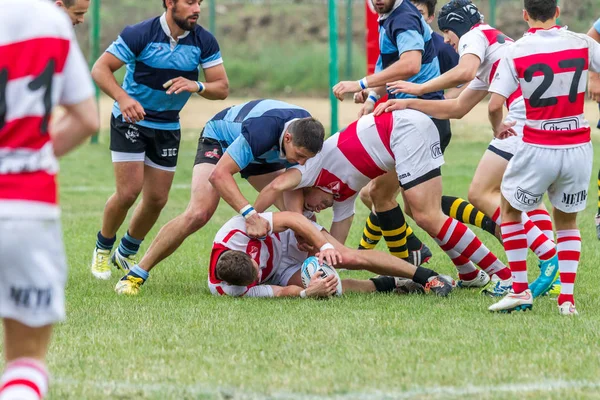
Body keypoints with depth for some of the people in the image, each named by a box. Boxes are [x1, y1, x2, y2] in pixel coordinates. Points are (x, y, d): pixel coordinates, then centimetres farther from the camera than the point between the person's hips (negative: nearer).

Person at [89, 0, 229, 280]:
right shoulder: (140, 34, -20)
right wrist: (122, 98, -36)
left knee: (157, 199, 4)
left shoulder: (204, 42, -9)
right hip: (130, 120, -4)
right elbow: (100, 69, -18)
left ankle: (127, 252, 29)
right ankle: (103, 248, 12)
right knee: (129, 191, -14)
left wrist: (197, 86, -31)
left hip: (168, 127, 4)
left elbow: (222, 88, -8)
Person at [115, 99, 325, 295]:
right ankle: (135, 275, -17)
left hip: (264, 157, 6)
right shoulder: (261, 130, -45)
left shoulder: (307, 131, -26)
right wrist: (250, 213, -55)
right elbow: (218, 174, -46)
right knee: (198, 214, -25)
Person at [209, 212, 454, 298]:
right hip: (280, 273, -1)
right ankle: (386, 285, -1)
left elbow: (292, 218, -30)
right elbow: (281, 292, -28)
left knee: (351, 258, -16)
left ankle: (428, 277, -3)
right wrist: (307, 293, -46)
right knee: (328, 288, -27)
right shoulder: (224, 289, -35)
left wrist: (325, 245, -38)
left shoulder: (239, 228, -39)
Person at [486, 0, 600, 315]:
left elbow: (494, 105, -11)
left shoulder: (515, 53, -8)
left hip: (538, 149, -2)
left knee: (510, 209, 21)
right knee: (567, 221, 20)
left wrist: (498, 128, 10)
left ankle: (520, 290, 13)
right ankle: (567, 298, 7)